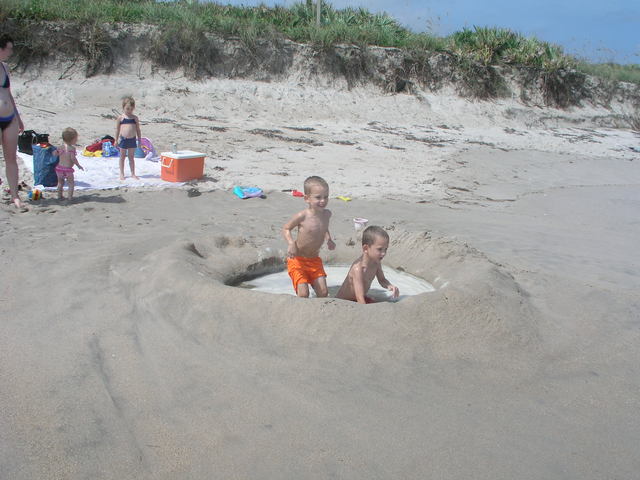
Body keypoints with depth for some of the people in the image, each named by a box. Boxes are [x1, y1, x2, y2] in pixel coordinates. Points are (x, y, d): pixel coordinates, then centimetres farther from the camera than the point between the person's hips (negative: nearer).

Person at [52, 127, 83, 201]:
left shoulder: (61, 148, 5)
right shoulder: (72, 148, -13)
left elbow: (54, 154, 4)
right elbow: (73, 158, -20)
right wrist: (78, 165, -11)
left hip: (59, 167, 6)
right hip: (68, 168, -5)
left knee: (60, 182, 21)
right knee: (71, 183, 9)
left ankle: (59, 195, 27)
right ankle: (70, 197, 5)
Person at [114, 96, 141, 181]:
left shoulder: (135, 118, 5)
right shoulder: (120, 118, -2)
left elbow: (138, 129, 9)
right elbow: (117, 129, 2)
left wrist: (139, 139, 6)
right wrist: (117, 140, 0)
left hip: (132, 139, 2)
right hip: (123, 139, -2)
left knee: (131, 157, 10)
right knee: (122, 157, 8)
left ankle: (133, 174, 16)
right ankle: (122, 174, 16)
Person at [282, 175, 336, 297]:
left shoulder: (327, 214, -3)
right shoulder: (302, 216, -21)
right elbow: (286, 228, -8)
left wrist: (328, 240, 2)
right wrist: (291, 243, -25)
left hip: (314, 260, 5)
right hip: (297, 259, -5)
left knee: (323, 292, 3)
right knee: (303, 294, -12)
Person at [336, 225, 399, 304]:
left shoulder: (376, 262, -8)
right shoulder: (358, 268, -34)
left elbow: (382, 280, 8)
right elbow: (359, 298, -37)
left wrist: (389, 286, -14)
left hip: (357, 299, 9)